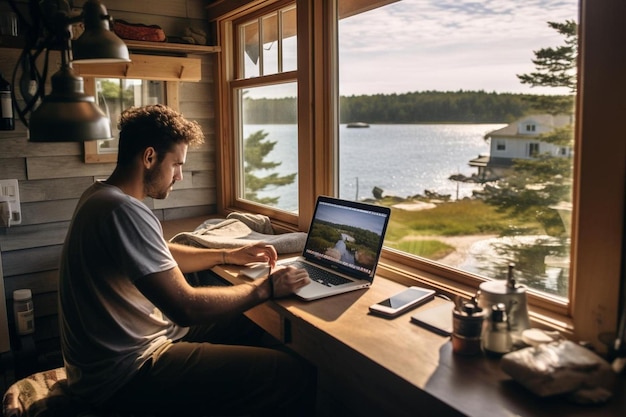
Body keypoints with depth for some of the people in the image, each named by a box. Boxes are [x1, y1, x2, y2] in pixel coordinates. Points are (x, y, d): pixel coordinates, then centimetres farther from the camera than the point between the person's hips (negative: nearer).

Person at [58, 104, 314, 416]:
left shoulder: (102, 195, 7)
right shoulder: (125, 212, -26)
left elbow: (161, 257, 19)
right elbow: (186, 306, -27)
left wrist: (228, 256, 12)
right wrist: (265, 289, -15)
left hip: (120, 346, 10)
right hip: (123, 373, -10)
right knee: (293, 376, -16)